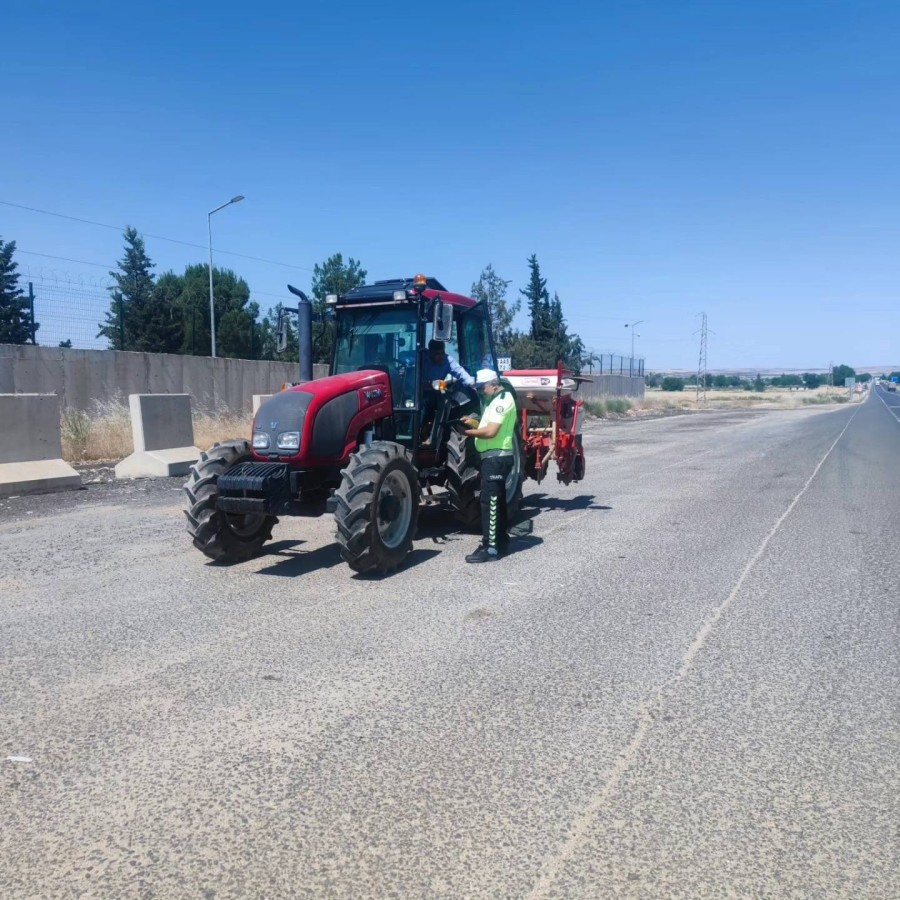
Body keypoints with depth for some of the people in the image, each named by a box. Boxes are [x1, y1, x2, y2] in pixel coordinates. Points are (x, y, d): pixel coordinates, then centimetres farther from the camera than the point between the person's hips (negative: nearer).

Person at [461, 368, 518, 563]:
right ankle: (500, 540, 26)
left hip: (497, 457, -11)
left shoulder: (502, 400, -14)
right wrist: (474, 423, 5)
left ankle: (491, 548, -9)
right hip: (495, 457, 11)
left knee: (489, 501, -11)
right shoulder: (497, 400, 18)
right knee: (496, 500, 16)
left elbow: (491, 431, -23)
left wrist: (468, 432, -12)